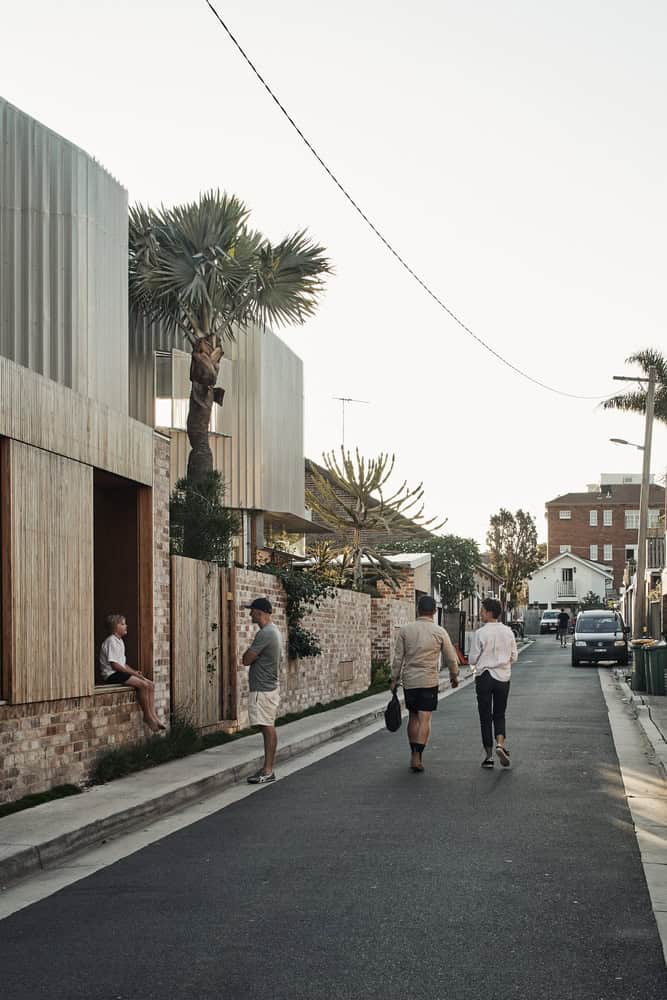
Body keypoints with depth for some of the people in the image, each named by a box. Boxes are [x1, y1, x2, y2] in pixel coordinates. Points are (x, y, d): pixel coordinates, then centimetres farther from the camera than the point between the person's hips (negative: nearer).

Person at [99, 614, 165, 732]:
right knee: (142, 685, -26)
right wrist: (133, 673, -17)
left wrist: (135, 671, 4)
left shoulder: (120, 641, 20)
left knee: (150, 685, -4)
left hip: (121, 673, 10)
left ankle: (153, 716, -9)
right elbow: (114, 665, -19)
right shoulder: (111, 641, -12)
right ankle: (147, 716, -16)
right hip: (111, 675, -10)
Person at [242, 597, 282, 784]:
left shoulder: (265, 634, -19)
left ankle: (268, 771, -8)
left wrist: (249, 650, 1)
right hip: (269, 686, 10)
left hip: (262, 690, -10)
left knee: (268, 728, -9)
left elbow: (246, 660, -18)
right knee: (269, 728, 12)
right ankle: (267, 768, 16)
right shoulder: (274, 631, 14)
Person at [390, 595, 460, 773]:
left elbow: (398, 658, 0)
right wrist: (454, 676, 20)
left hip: (409, 680, 2)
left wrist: (394, 679, 8)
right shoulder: (439, 632, -4)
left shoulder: (405, 630, -1)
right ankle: (417, 756, -13)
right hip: (429, 681, -2)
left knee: (413, 717, 15)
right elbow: (451, 658, 3)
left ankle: (414, 753, 21)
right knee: (424, 719, -3)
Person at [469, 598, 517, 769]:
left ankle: (489, 755, 7)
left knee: (485, 716, 5)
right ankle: (500, 744, -8)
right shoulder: (508, 632, 0)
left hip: (484, 676, -3)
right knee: (499, 715, 15)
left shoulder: (480, 633, -13)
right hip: (503, 677, 3)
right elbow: (514, 657, 6)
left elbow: (472, 659, -9)